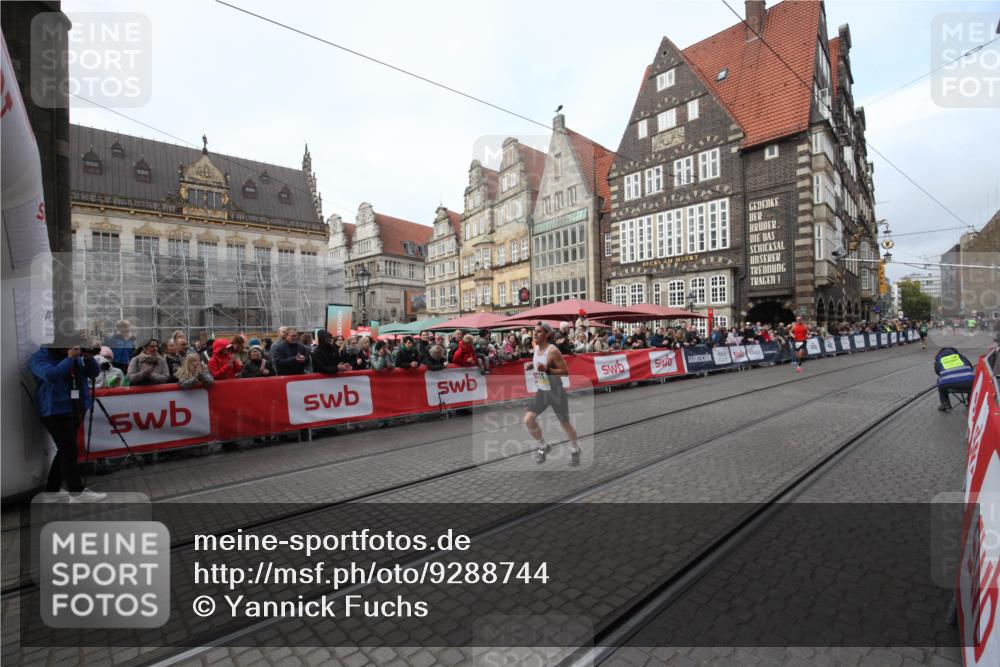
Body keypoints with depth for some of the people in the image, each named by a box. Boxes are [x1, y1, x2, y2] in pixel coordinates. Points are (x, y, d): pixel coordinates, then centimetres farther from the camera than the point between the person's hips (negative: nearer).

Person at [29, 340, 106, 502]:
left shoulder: (76, 356, 10)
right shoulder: (40, 357, -7)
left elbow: (94, 373, 5)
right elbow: (51, 375, -26)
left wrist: (89, 358, -10)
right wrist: (69, 359, -23)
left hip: (76, 410, 7)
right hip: (56, 412, -7)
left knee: (65, 451, 13)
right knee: (69, 452, -9)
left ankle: (52, 489, 26)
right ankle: (77, 493, -5)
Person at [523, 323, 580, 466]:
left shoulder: (553, 351, -21)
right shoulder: (536, 348, 2)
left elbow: (565, 372, -21)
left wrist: (547, 370, -32)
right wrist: (531, 366, 0)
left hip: (556, 392, -6)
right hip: (541, 392, 7)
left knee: (565, 424, 10)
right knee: (528, 420, -4)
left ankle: (575, 449, 37)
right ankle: (543, 446, 19)